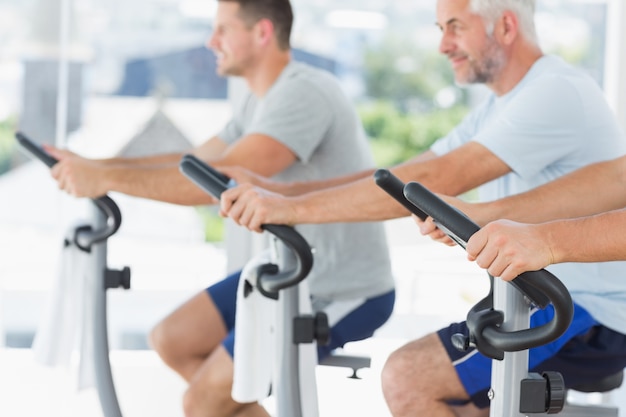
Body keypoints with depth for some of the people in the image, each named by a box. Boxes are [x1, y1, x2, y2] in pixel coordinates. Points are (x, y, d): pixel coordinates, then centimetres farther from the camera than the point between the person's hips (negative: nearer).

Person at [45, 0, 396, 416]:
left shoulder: (304, 93, -23)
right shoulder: (261, 100, 10)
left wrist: (107, 178, -30)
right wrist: (91, 165, 4)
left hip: (346, 296, -10)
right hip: (294, 272, 10)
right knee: (171, 339, 9)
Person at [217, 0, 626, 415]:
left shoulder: (558, 94, -18)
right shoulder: (499, 109, 14)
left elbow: (435, 182, -26)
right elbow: (401, 178, 9)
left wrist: (296, 208, -26)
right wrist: (280, 191, -3)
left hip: (591, 319, -10)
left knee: (408, 377, -16)